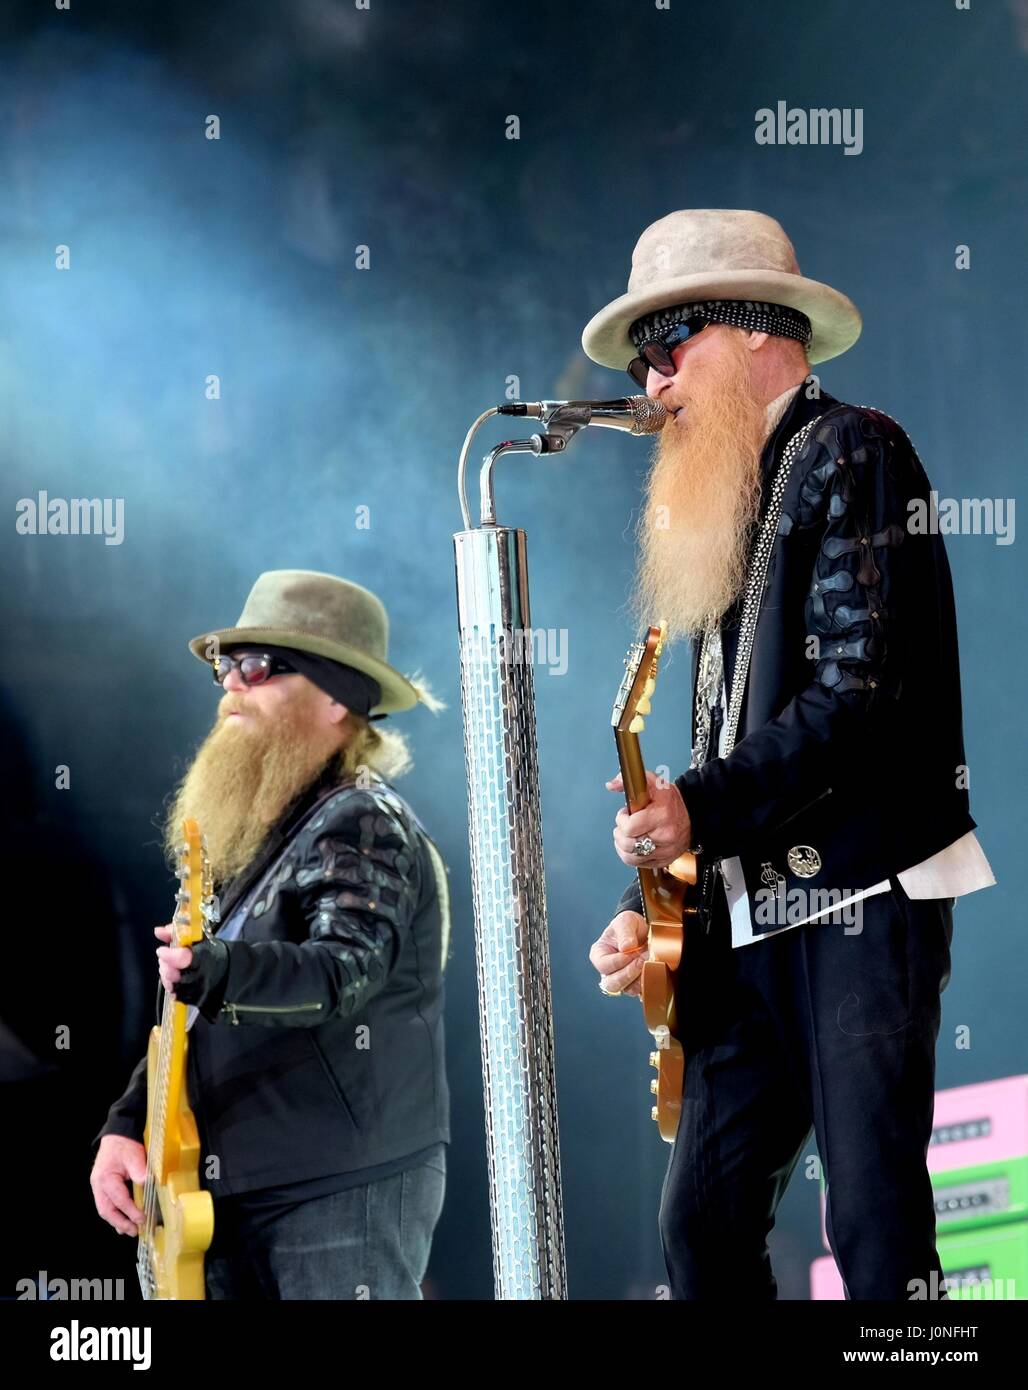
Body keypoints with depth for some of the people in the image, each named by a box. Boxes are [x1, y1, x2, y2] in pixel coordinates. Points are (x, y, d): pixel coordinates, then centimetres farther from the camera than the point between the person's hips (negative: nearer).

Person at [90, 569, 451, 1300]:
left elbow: (344, 971, -29)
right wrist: (125, 1127, 9)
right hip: (239, 1195, 9)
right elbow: (199, 1015, 21)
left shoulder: (363, 825, -11)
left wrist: (213, 970, -46)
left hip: (344, 1198, -9)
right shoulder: (253, 835, 17)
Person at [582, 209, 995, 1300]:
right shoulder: (727, 505, 21)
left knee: (875, 1230, -9)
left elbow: (861, 692, -15)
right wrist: (647, 905, 9)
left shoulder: (850, 452, -4)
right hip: (751, 917, 8)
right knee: (701, 1218, 5)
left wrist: (703, 808, -20)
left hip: (861, 898, -8)